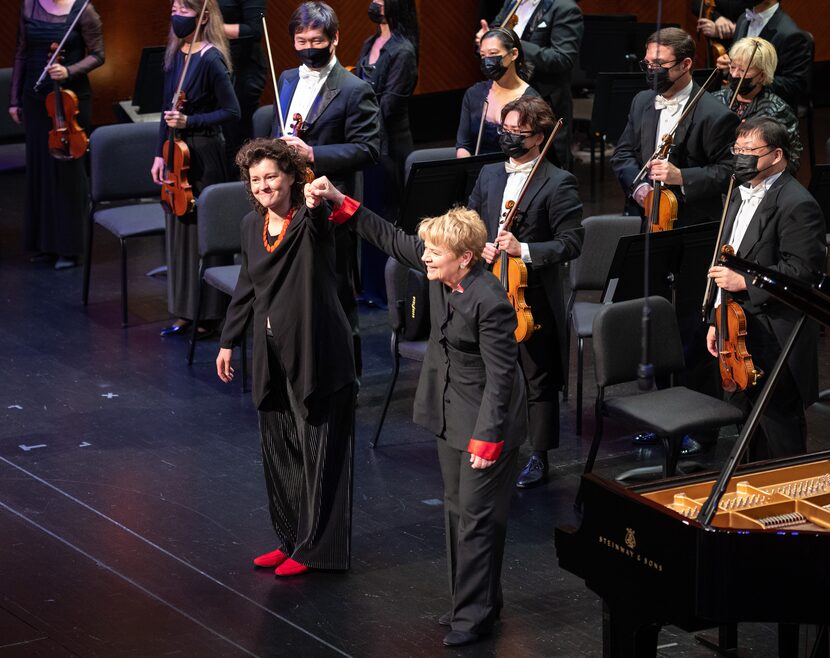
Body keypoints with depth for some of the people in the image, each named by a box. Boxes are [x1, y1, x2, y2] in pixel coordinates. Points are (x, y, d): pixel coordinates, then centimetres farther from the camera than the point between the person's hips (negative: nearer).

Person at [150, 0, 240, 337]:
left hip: (204, 153, -8)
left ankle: (211, 314, 9)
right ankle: (186, 312, 21)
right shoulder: (175, 55, 8)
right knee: (179, 230, 12)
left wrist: (190, 121, -20)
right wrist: (160, 154, 11)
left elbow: (231, 111, -14)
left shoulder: (210, 59, -15)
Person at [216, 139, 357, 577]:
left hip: (317, 352, -7)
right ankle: (289, 539, 26)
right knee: (277, 450, 13)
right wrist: (228, 341, 20)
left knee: (318, 450, 1)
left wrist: (321, 184, -52)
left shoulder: (312, 221, -11)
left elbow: (327, 214, -36)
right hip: (272, 352, 7)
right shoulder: (251, 225, 7)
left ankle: (315, 547, 9)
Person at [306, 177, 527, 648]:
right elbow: (391, 239, 7)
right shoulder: (439, 269, -6)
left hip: (486, 418, -9)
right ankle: (472, 602, 30)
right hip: (450, 411, 9)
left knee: (477, 519, 0)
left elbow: (500, 375, -24)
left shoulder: (490, 303, -29)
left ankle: (475, 614, 11)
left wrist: (487, 438, -22)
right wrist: (340, 202, 1)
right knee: (457, 511, 17)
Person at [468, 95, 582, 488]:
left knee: (539, 382, 6)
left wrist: (524, 249, -24)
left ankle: (539, 457, 18)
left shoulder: (559, 184, -9)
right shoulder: (489, 176, 10)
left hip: (534, 298, -6)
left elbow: (571, 243, -13)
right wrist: (480, 247, -5)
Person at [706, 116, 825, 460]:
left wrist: (744, 281, -24)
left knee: (780, 438, -2)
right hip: (740, 336, 9)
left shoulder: (796, 205, -16)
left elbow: (802, 272, -23)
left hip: (775, 343, -9)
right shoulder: (741, 195, 15)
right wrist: (717, 320, 18)